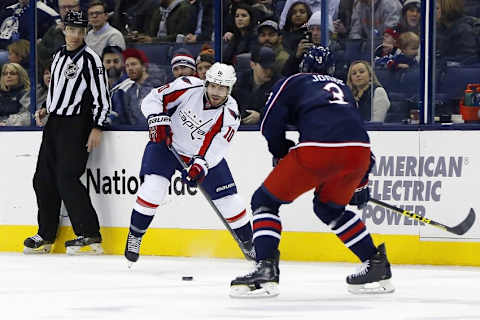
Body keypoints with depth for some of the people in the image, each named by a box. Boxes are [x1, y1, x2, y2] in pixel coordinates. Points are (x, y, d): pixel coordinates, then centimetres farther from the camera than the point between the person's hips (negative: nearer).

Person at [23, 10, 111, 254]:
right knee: (43, 179, 8)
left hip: (76, 125, -8)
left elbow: (102, 96, -13)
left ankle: (90, 236, -14)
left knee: (67, 178, -17)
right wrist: (47, 109, 12)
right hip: (54, 123, 8)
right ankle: (46, 236, 18)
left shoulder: (90, 59, -10)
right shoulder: (59, 56, 14)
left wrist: (97, 129, -19)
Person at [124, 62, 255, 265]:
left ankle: (249, 244, 21)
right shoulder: (188, 87, -23)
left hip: (205, 156, 1)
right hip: (167, 143, -1)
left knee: (228, 200, -1)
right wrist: (158, 120, -31)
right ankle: (134, 236, -4)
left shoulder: (230, 115, -21)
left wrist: (200, 166, -44)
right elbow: (153, 99, -15)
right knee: (153, 187, -23)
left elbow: (214, 149, -28)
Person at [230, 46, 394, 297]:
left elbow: (270, 126, 9)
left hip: (318, 148, -5)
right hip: (359, 150, 5)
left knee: (265, 201, 10)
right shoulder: (342, 86, 37)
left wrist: (282, 153, 27)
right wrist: (361, 183, 42)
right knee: (328, 208, 32)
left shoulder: (291, 82, 23)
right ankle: (376, 265, 26)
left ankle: (265, 269, -8)